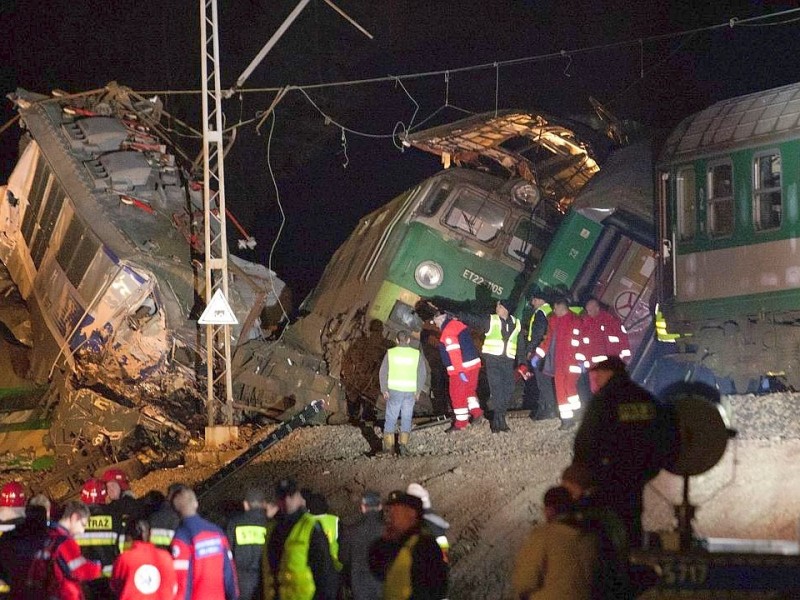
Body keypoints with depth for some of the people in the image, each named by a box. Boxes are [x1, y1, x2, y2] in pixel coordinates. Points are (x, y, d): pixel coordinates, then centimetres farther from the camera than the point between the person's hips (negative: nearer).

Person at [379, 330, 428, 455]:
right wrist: (418, 391, 9)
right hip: (410, 391, 1)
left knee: (391, 418, 10)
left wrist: (384, 390, 2)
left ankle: (388, 446, 11)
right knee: (406, 419, 11)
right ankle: (403, 443, -3)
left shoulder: (390, 353, -3)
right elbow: (423, 373, 0)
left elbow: (383, 373, -5)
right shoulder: (416, 354, 0)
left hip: (394, 390, -1)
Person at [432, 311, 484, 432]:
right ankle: (476, 412, 16)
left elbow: (454, 353, -22)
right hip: (474, 364, 9)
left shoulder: (447, 332, -16)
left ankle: (461, 423, 7)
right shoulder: (458, 324, 12)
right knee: (470, 390, 25)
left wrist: (460, 371, -23)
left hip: (460, 369, -9)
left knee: (457, 395, 2)